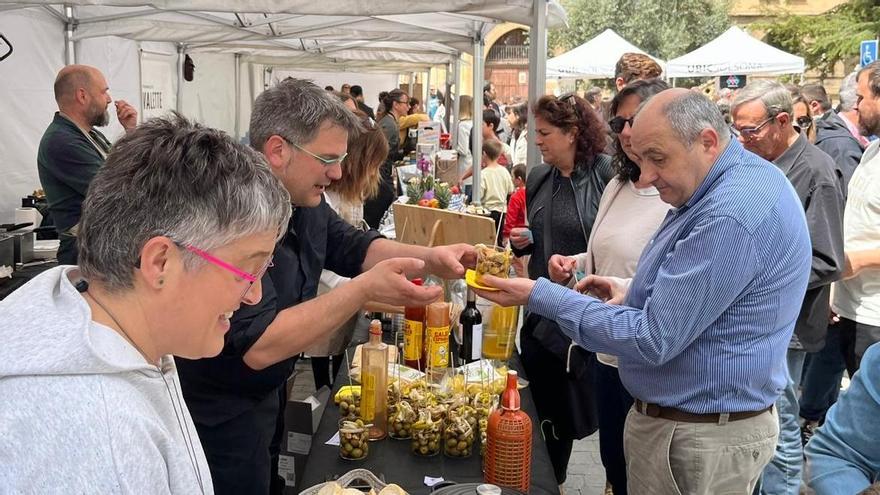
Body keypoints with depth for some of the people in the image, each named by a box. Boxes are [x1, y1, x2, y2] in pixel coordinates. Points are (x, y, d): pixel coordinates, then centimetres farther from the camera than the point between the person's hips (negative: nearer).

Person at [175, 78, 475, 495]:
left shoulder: (303, 200, -4)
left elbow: (355, 247, 9)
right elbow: (258, 346, -35)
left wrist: (431, 257, -8)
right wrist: (364, 290, -37)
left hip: (268, 390, 9)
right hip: (221, 412, -8)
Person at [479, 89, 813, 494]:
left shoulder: (732, 216, -28)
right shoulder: (740, 183, 6)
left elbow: (653, 340, -27)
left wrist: (538, 295, -23)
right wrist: (636, 292, 5)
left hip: (701, 441, -10)